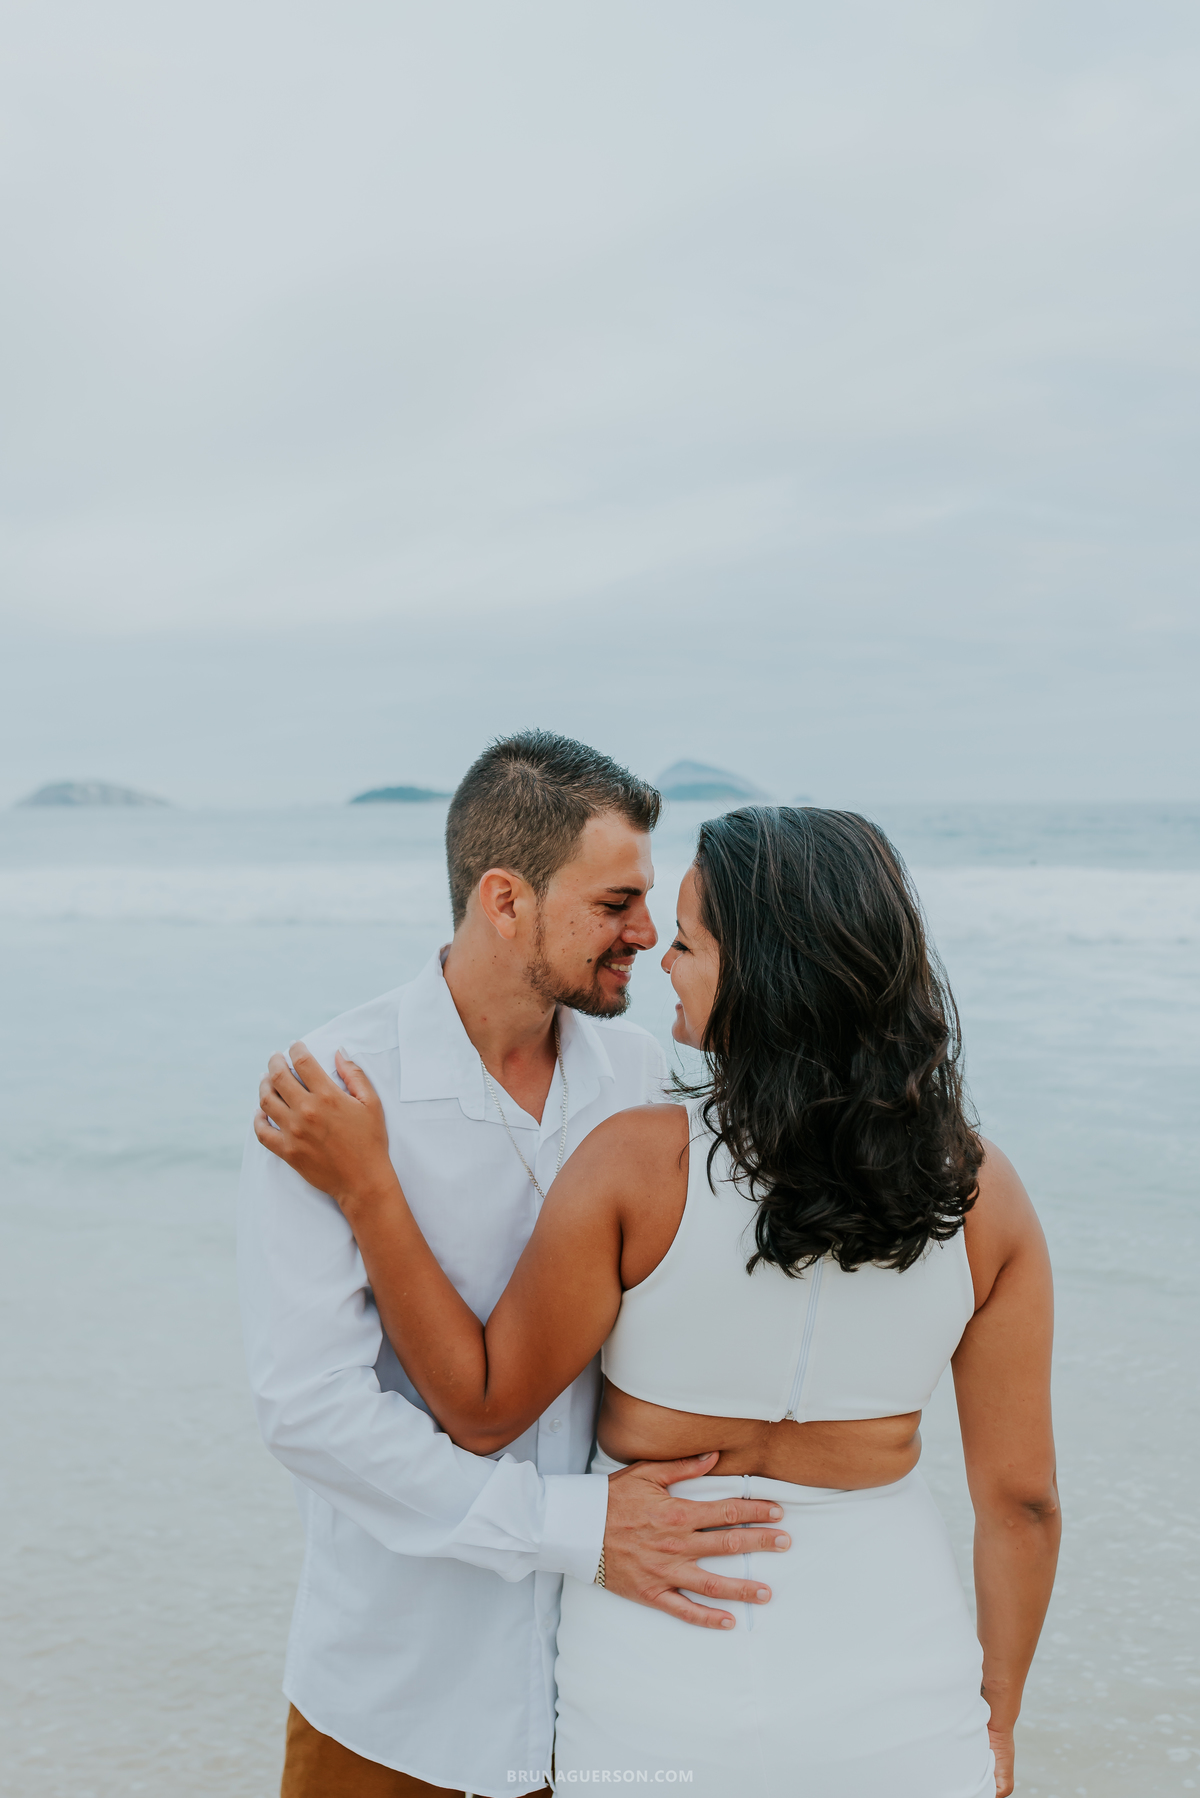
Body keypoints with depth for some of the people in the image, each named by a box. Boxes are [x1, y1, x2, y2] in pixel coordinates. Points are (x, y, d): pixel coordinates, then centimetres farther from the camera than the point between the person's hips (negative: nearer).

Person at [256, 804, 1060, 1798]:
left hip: (669, 1706, -1)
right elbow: (1021, 1495, -5)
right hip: (898, 1698, 2)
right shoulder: (982, 1191, -11)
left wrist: (365, 1183, -11)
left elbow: (482, 1409, -10)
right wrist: (995, 1716, 9)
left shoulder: (637, 1165, -20)